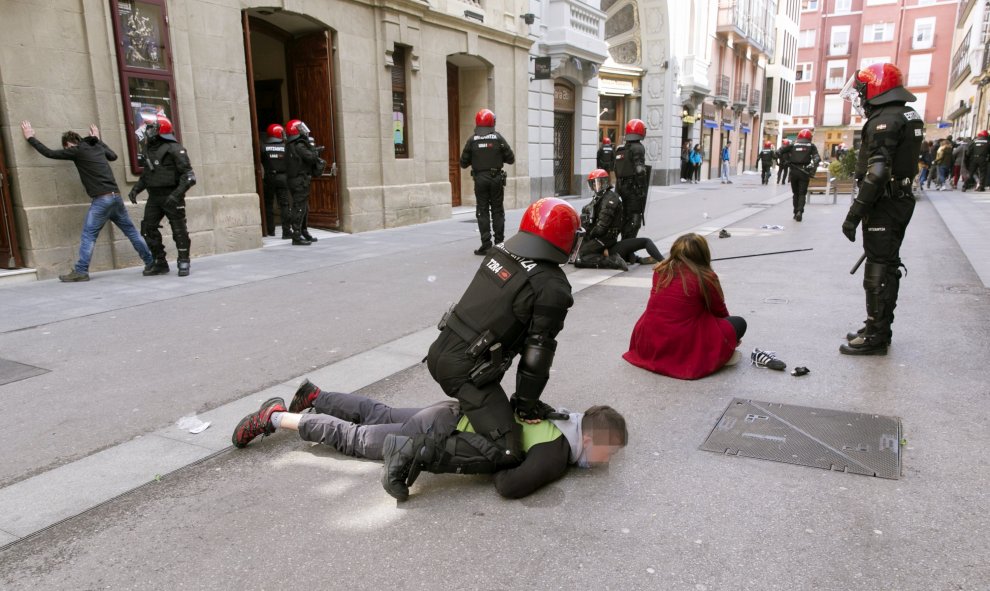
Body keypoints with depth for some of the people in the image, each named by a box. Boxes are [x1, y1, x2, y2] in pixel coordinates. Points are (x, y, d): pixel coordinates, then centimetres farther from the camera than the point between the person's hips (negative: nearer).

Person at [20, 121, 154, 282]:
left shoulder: (77, 150, 0)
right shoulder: (98, 147, 18)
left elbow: (49, 153, 4)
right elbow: (113, 156, 38)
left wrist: (30, 137, 16)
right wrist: (98, 139, 48)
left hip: (101, 199, -7)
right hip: (116, 196, 7)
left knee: (88, 235, -4)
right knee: (131, 231, 11)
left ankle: (80, 271, -6)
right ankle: (151, 262, 12)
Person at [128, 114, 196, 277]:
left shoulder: (174, 149, -11)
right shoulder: (147, 150, 11)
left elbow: (189, 176, -15)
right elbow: (145, 175, 22)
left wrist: (176, 195, -24)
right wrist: (135, 189, 8)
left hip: (171, 197, -7)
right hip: (154, 198, 7)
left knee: (179, 230, -2)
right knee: (148, 229, 4)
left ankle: (183, 263, 9)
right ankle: (160, 263, 12)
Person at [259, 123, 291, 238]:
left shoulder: (263, 147, -5)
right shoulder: (285, 147, -4)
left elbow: (261, 161, 0)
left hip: (269, 178, 0)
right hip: (283, 177, 0)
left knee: (268, 204, 13)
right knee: (284, 205, 1)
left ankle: (270, 230, 18)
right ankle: (286, 231, -5)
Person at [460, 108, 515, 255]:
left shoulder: (472, 140, -2)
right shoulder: (498, 138, -2)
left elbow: (463, 163, 0)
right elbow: (511, 159, -1)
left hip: (480, 179, 0)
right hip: (496, 178, 1)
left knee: (482, 211, 4)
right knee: (497, 210, 10)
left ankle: (486, 244, -1)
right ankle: (499, 242, 11)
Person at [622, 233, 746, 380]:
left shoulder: (660, 270, 5)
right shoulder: (706, 277, -7)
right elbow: (721, 313, 8)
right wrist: (731, 340, 28)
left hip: (647, 347, 4)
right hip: (684, 351, -4)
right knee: (739, 323, 13)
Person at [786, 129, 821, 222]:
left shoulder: (793, 145, 9)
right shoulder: (811, 146, 6)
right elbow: (817, 158, -6)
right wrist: (813, 170, -7)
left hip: (794, 171, 1)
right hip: (804, 172, -1)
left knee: (795, 193, 14)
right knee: (802, 193, 3)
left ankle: (796, 212, 16)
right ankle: (799, 211, -15)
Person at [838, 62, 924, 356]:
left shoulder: (884, 120, -17)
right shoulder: (910, 116, 15)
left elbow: (877, 172, -25)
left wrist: (855, 213, -23)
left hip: (884, 205, -10)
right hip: (902, 200, 10)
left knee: (878, 270, -5)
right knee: (888, 266, 16)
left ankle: (876, 336, 1)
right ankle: (879, 328, 26)